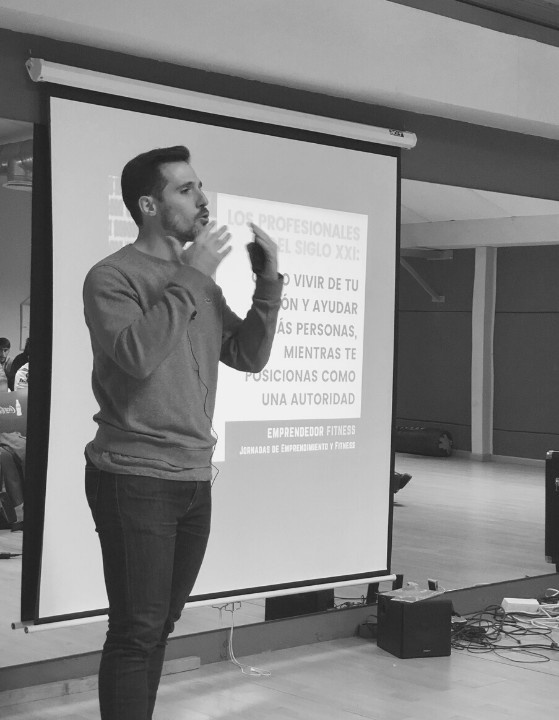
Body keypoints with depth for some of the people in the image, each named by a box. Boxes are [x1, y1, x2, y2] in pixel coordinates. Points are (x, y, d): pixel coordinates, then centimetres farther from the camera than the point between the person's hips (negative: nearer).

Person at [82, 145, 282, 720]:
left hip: (194, 479, 7)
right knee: (137, 631, -4)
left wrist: (268, 283, 0)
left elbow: (250, 356, 13)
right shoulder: (113, 276, -8)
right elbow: (137, 355, -24)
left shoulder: (200, 281, 14)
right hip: (135, 480, -7)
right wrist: (190, 277, -18)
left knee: (160, 624, 13)